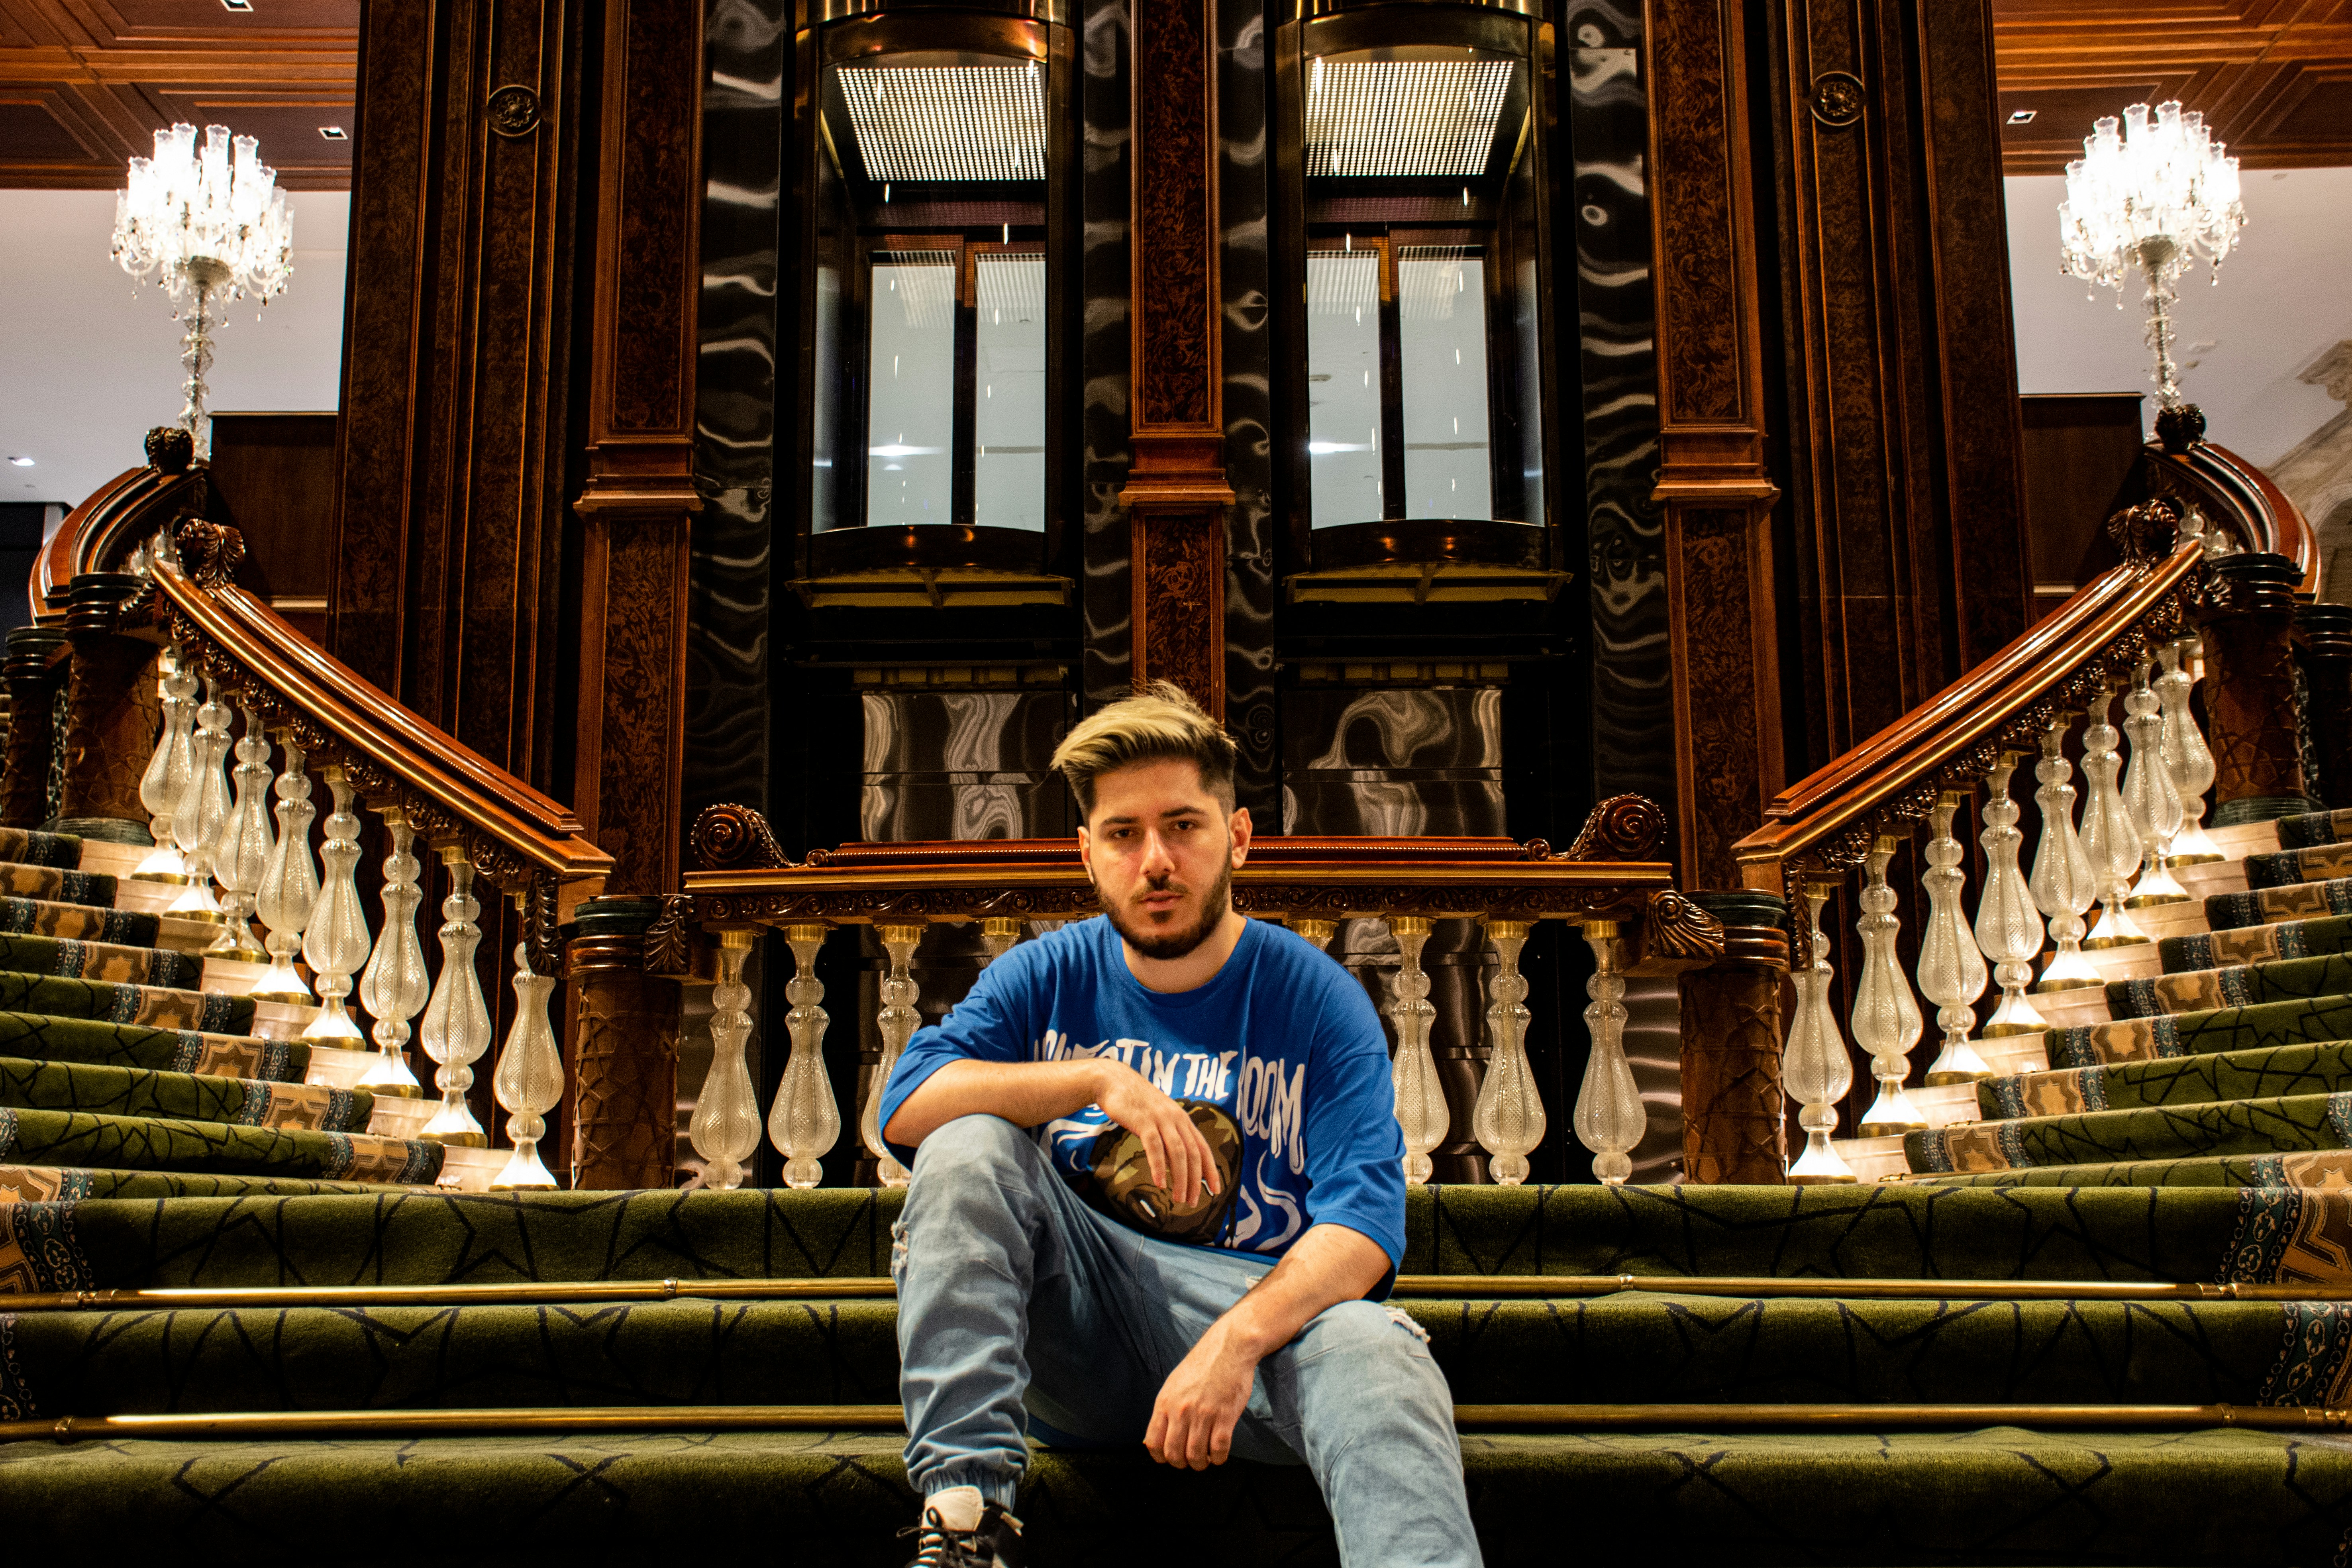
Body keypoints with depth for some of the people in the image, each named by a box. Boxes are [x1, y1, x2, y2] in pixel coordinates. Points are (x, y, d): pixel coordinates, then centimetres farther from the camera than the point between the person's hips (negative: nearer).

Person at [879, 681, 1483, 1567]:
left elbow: (1364, 1222, -12)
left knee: (1375, 1352, -35)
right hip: (1074, 1322, 2)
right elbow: (905, 1107, -7)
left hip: (1264, 1304, -2)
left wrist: (1237, 1339, -31)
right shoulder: (1044, 979, 9)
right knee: (968, 1145, -24)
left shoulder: (1317, 1000, 1)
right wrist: (1099, 1079, -19)